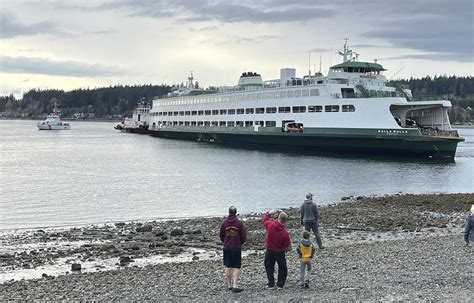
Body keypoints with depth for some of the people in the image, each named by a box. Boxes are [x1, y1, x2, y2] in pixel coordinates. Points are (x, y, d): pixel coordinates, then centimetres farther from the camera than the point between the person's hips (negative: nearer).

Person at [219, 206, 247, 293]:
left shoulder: (224, 222, -1)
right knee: (236, 267, 1)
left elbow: (221, 235, 7)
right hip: (237, 247, -3)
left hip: (227, 247, 3)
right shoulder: (240, 223, -9)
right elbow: (243, 237, -6)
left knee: (228, 267, 12)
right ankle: (235, 285, -8)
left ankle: (229, 285, 17)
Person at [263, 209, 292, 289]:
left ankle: (271, 284, 12)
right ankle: (280, 284, 13)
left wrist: (269, 213, 21)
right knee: (282, 268, 14)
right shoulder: (285, 233, -20)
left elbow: (265, 219, 8)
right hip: (280, 252, -2)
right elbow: (287, 246, -11)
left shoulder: (270, 225, -16)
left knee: (269, 267, 15)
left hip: (269, 251, 2)